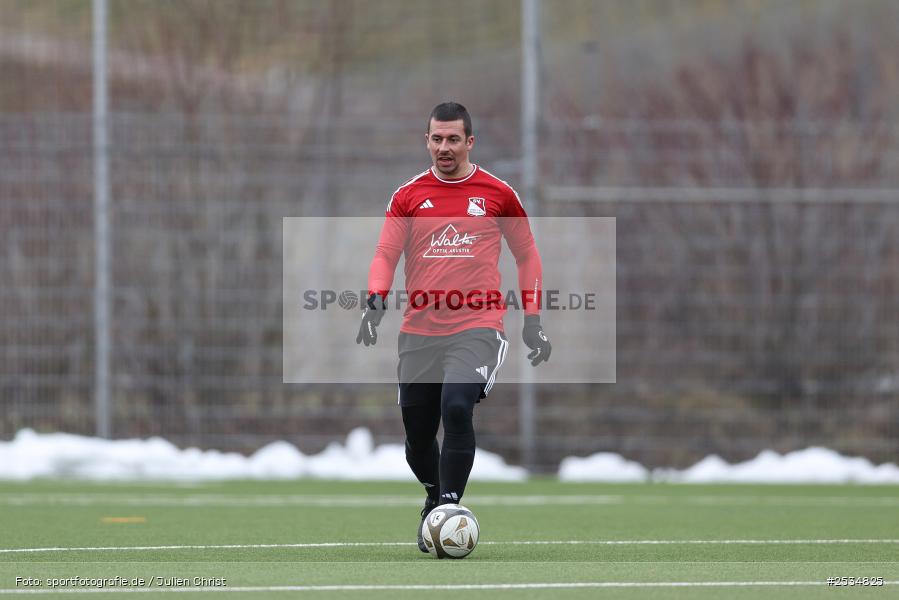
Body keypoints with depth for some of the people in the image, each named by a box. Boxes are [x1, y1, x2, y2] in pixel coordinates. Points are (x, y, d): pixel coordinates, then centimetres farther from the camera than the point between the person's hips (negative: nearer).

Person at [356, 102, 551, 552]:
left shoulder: (497, 194, 4)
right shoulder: (407, 196, 7)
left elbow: (527, 256, 13)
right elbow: (385, 254, 1)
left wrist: (532, 320, 7)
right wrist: (376, 301, -18)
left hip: (476, 328, -3)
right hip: (418, 331, 3)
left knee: (457, 407, -26)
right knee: (417, 434, 8)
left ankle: (448, 510, -18)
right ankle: (435, 497, 37)